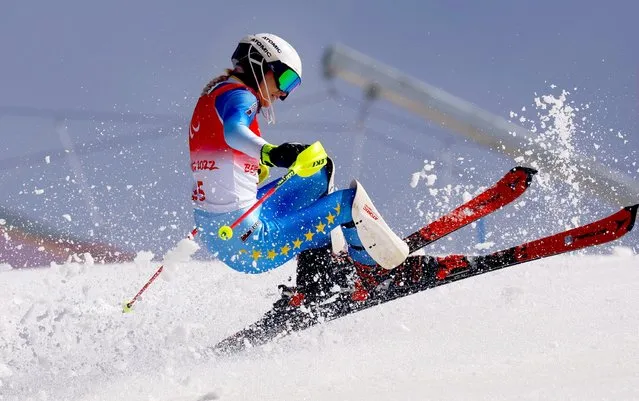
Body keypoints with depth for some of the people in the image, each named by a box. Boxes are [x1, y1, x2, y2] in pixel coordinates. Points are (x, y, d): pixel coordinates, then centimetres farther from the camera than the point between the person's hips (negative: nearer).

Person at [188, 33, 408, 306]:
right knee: (350, 201, -10)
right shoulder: (237, 95, -11)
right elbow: (233, 131, -37)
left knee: (318, 178, 25)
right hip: (246, 239, -11)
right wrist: (271, 153, -54)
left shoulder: (215, 94, 18)